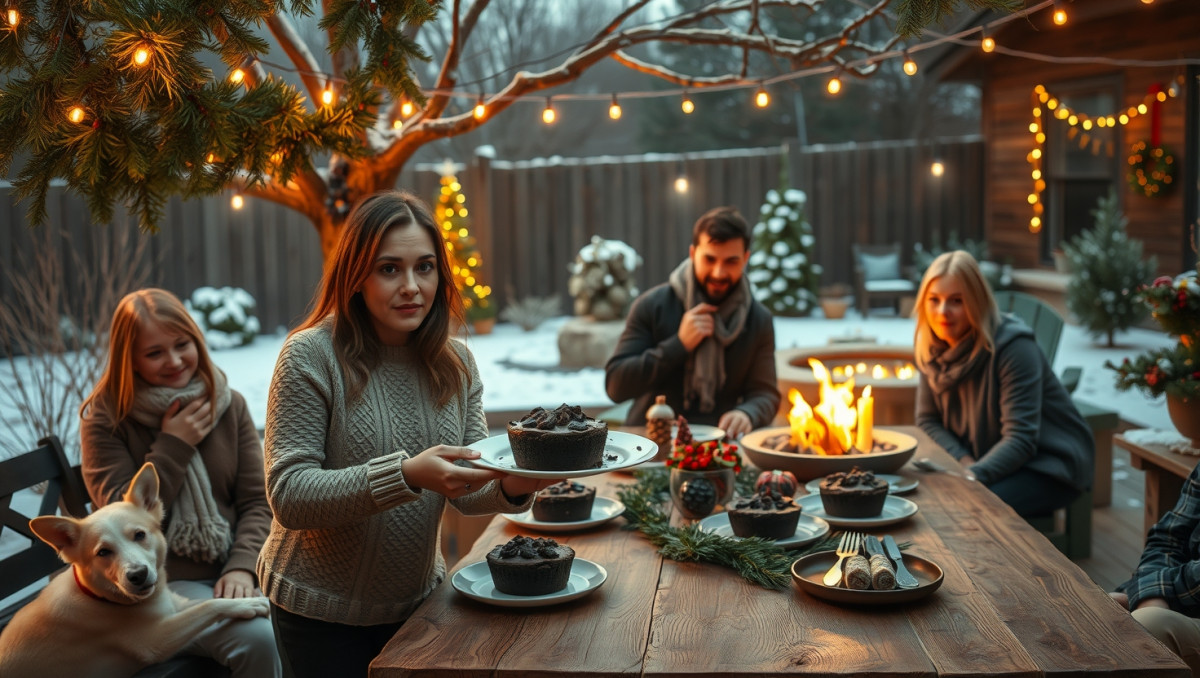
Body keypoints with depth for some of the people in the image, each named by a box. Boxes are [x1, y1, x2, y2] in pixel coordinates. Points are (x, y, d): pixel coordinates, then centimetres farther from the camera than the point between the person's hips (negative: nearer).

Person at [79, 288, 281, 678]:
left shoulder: (228, 405, 6)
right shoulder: (104, 419, -3)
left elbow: (256, 500, 3)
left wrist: (243, 566, -13)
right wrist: (172, 446, -14)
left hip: (230, 572, 4)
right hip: (164, 584, -3)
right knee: (257, 638, -29)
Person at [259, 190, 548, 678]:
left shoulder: (456, 364, -1)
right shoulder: (311, 355, -17)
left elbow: (466, 488, -1)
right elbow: (288, 496, -23)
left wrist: (511, 486, -24)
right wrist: (405, 475, -35)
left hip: (418, 598, 5)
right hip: (322, 613, -4)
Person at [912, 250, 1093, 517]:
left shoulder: (1012, 346, -23)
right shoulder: (932, 348, -4)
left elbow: (1020, 438, -27)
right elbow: (928, 421, 2)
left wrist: (973, 476, -41)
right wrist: (964, 462, -16)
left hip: (1049, 464, -6)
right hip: (981, 460, 6)